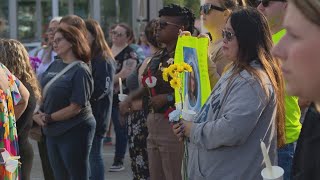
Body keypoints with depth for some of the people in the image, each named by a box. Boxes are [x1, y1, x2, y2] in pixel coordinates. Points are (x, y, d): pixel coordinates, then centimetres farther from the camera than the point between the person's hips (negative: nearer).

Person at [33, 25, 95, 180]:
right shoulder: (54, 65, 7)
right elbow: (43, 94, 13)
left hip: (75, 132, -7)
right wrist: (36, 114, -6)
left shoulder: (80, 70, -15)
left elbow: (75, 108, -19)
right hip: (53, 132, 7)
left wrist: (47, 118, -12)